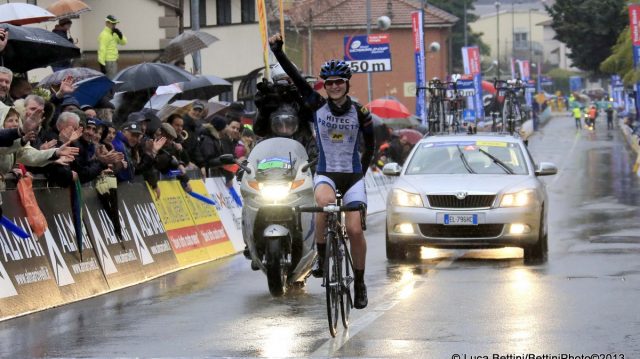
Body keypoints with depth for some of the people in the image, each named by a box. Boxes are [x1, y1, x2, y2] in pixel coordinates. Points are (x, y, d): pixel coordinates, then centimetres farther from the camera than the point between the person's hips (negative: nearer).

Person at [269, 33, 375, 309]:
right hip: (325, 173, -1)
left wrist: (361, 173, 7)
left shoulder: (360, 112, -3)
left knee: (355, 230, -10)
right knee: (325, 201, -35)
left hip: (353, 175, 1)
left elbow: (370, 147, 9)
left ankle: (359, 284, 11)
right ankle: (321, 257, -16)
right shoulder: (317, 105, -3)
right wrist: (277, 51, -18)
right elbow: (295, 77, -10)